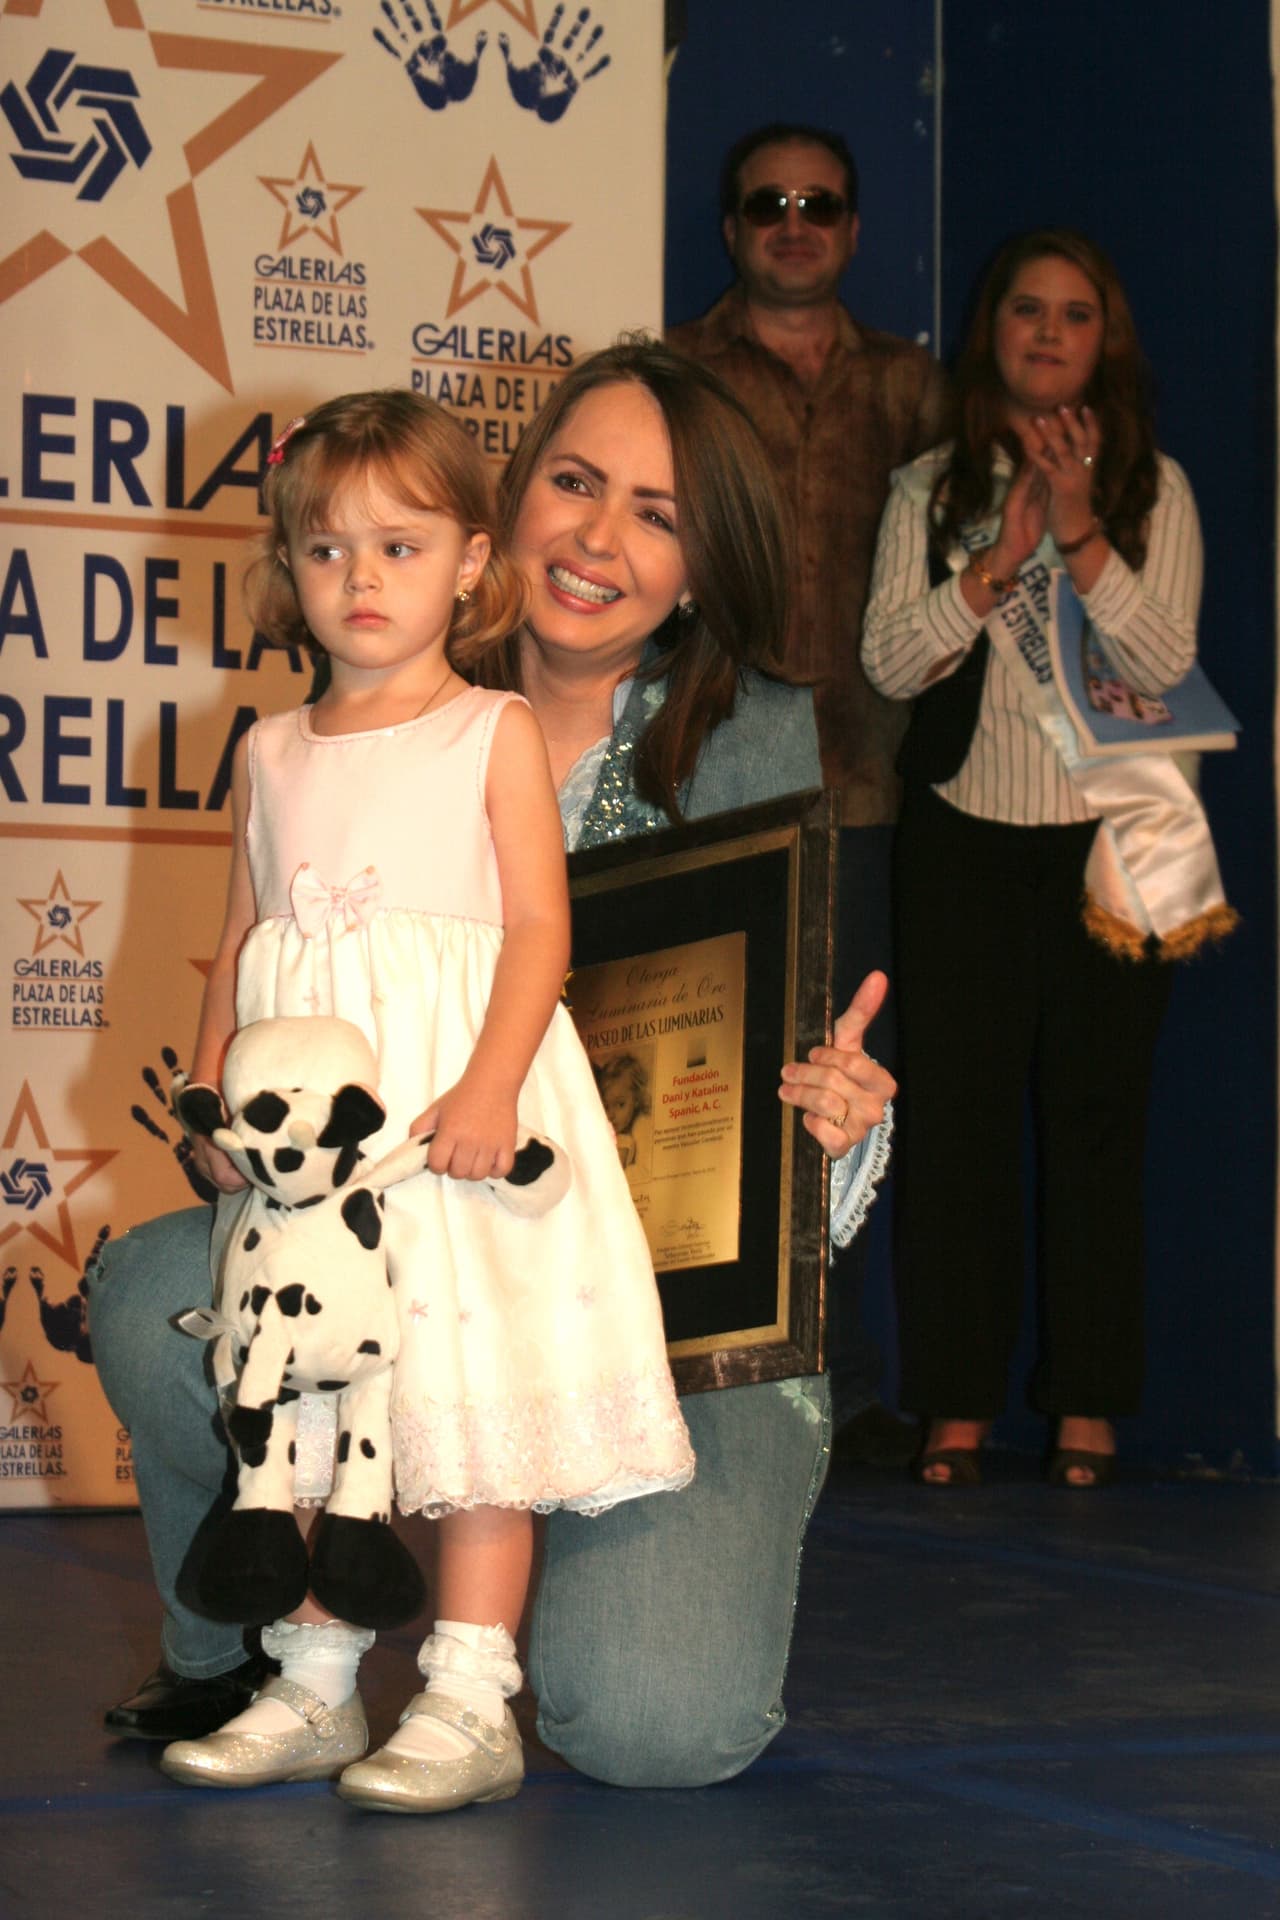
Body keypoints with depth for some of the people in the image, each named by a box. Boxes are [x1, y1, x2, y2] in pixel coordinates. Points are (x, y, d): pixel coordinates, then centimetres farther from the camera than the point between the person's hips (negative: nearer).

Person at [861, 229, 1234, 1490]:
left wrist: (1080, 536, -16)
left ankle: (1088, 1401, 9)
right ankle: (958, 1400, 8)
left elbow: (1166, 661, -6)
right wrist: (999, 558, -12)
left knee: (1097, 1114, 1)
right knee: (955, 1114, 0)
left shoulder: (1152, 488, 6)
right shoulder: (932, 487, 8)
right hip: (962, 832, 1)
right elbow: (889, 660, -2)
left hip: (1102, 839, -1)